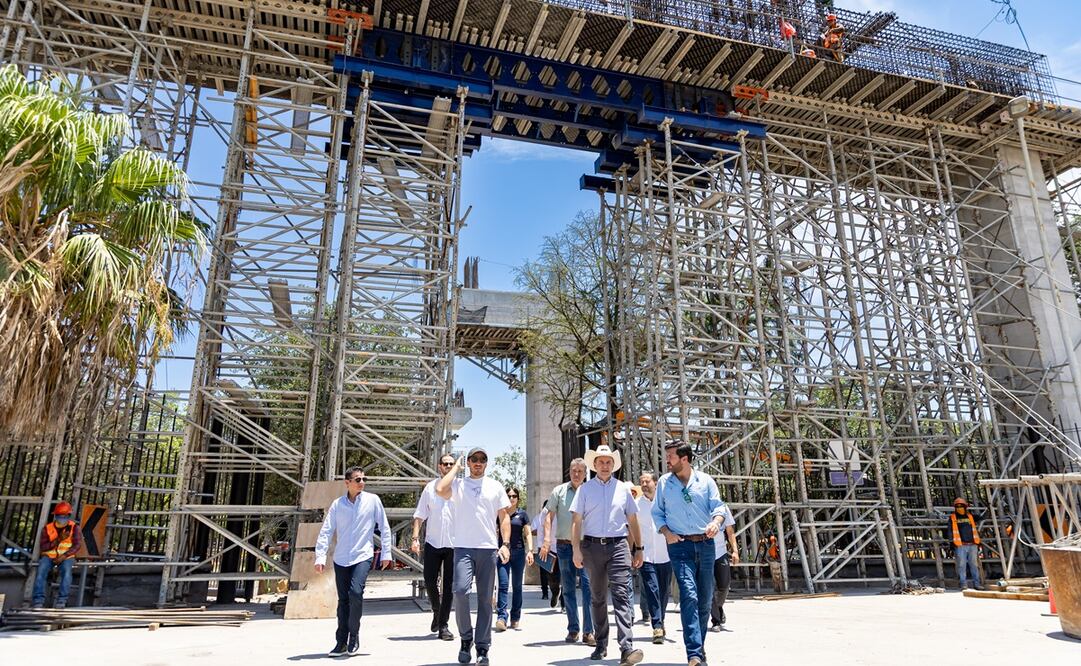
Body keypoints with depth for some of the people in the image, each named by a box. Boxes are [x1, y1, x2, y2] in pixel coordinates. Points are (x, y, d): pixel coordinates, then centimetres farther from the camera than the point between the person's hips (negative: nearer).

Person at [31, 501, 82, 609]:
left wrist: (64, 556, -21)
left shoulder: (74, 527, -2)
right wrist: (58, 540, -20)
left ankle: (62, 599, -28)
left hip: (66, 557, -2)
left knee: (66, 571, -31)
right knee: (41, 571, -28)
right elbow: (43, 547, -6)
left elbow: (77, 545, -8)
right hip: (49, 556, 2)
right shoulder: (47, 528, 1)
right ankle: (38, 599, -25)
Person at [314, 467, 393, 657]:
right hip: (341, 559, 3)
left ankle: (354, 635, 1)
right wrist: (320, 557, -9)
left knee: (355, 592, -20)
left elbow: (384, 528, 2)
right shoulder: (337, 504, 1)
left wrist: (386, 553, 1)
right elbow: (326, 531, 0)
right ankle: (341, 642, 21)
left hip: (363, 556, -2)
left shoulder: (373, 500, -3)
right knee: (343, 600, 8)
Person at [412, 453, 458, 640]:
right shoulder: (430, 487, 7)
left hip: (454, 543, -1)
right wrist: (415, 538, -3)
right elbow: (420, 515, 7)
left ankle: (443, 625, 11)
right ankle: (436, 610, 29)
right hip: (433, 542, 1)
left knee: (449, 585, 1)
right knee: (429, 581, 1)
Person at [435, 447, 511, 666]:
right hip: (463, 548, -1)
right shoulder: (458, 484, 7)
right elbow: (440, 490, -15)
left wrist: (505, 544, -1)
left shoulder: (495, 486, 11)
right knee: (460, 591, -17)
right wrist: (456, 467, -2)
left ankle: (482, 648, 16)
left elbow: (504, 517, 11)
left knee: (485, 599, 5)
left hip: (489, 549, 2)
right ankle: (466, 638, 6)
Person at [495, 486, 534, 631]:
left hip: (518, 552, 1)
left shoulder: (522, 514, 5)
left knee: (517, 586, 8)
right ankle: (501, 617, -13)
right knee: (503, 584, -10)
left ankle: (515, 617, 18)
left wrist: (530, 551, -9)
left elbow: (528, 534, 3)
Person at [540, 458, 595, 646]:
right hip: (564, 545, 1)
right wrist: (547, 539, -7)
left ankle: (588, 631, -5)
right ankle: (573, 629, 21)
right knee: (568, 588, 9)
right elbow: (550, 516, 5)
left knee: (588, 585, -11)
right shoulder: (559, 491, 6)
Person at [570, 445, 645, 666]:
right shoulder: (585, 489, 6)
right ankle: (601, 645, 23)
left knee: (622, 594, -12)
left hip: (618, 546, 0)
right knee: (598, 598, 11)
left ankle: (626, 648, -16)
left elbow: (632, 521, 14)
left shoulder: (623, 489, 10)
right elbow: (576, 521, 2)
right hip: (592, 546, 1)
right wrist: (576, 549, -7)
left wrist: (638, 549, 12)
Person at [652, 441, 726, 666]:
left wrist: (716, 521, -20)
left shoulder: (705, 481, 5)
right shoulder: (664, 483, 6)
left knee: (705, 599, 10)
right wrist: (666, 532, -7)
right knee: (689, 596, -15)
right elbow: (657, 513, 10)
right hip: (680, 546, -2)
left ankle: (698, 646, 27)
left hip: (706, 544, 2)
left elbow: (718, 506, 1)